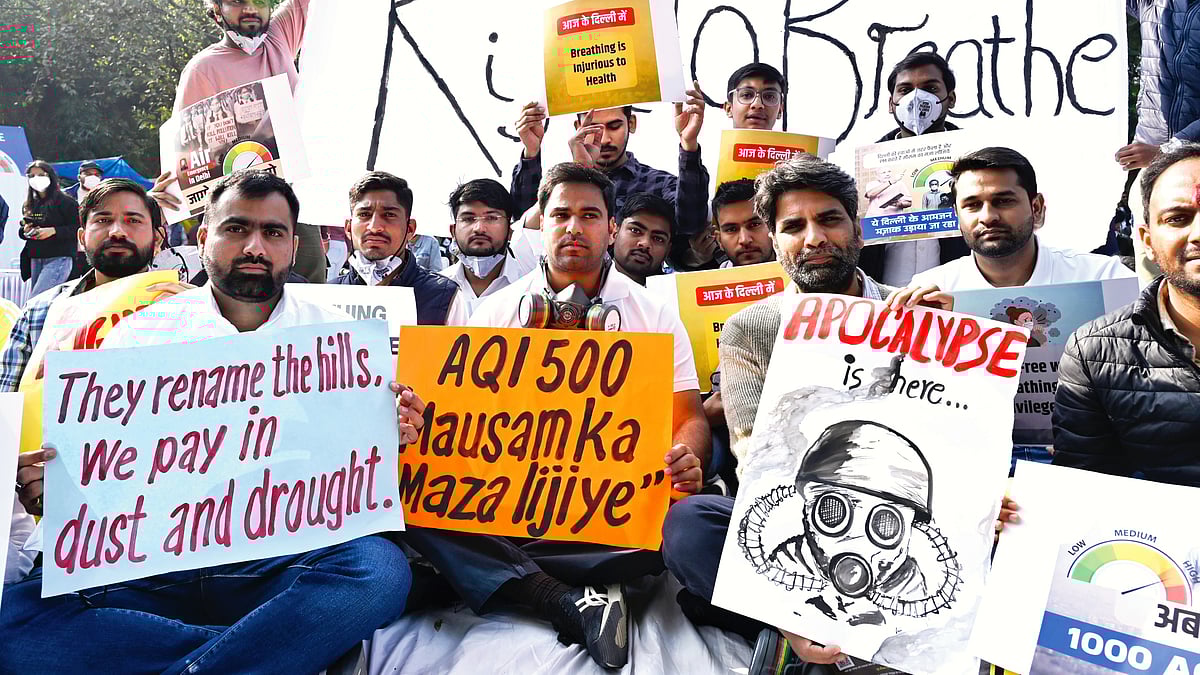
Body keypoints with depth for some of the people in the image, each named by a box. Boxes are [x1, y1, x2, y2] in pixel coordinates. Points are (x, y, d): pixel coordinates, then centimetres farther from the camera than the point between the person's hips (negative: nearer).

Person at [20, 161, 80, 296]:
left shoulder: (64, 201, -3)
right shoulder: (30, 205, 16)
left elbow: (77, 229, -10)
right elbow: (22, 231, 25)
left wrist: (53, 231, -20)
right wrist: (25, 231, 2)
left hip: (58, 259, -7)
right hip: (35, 260, 7)